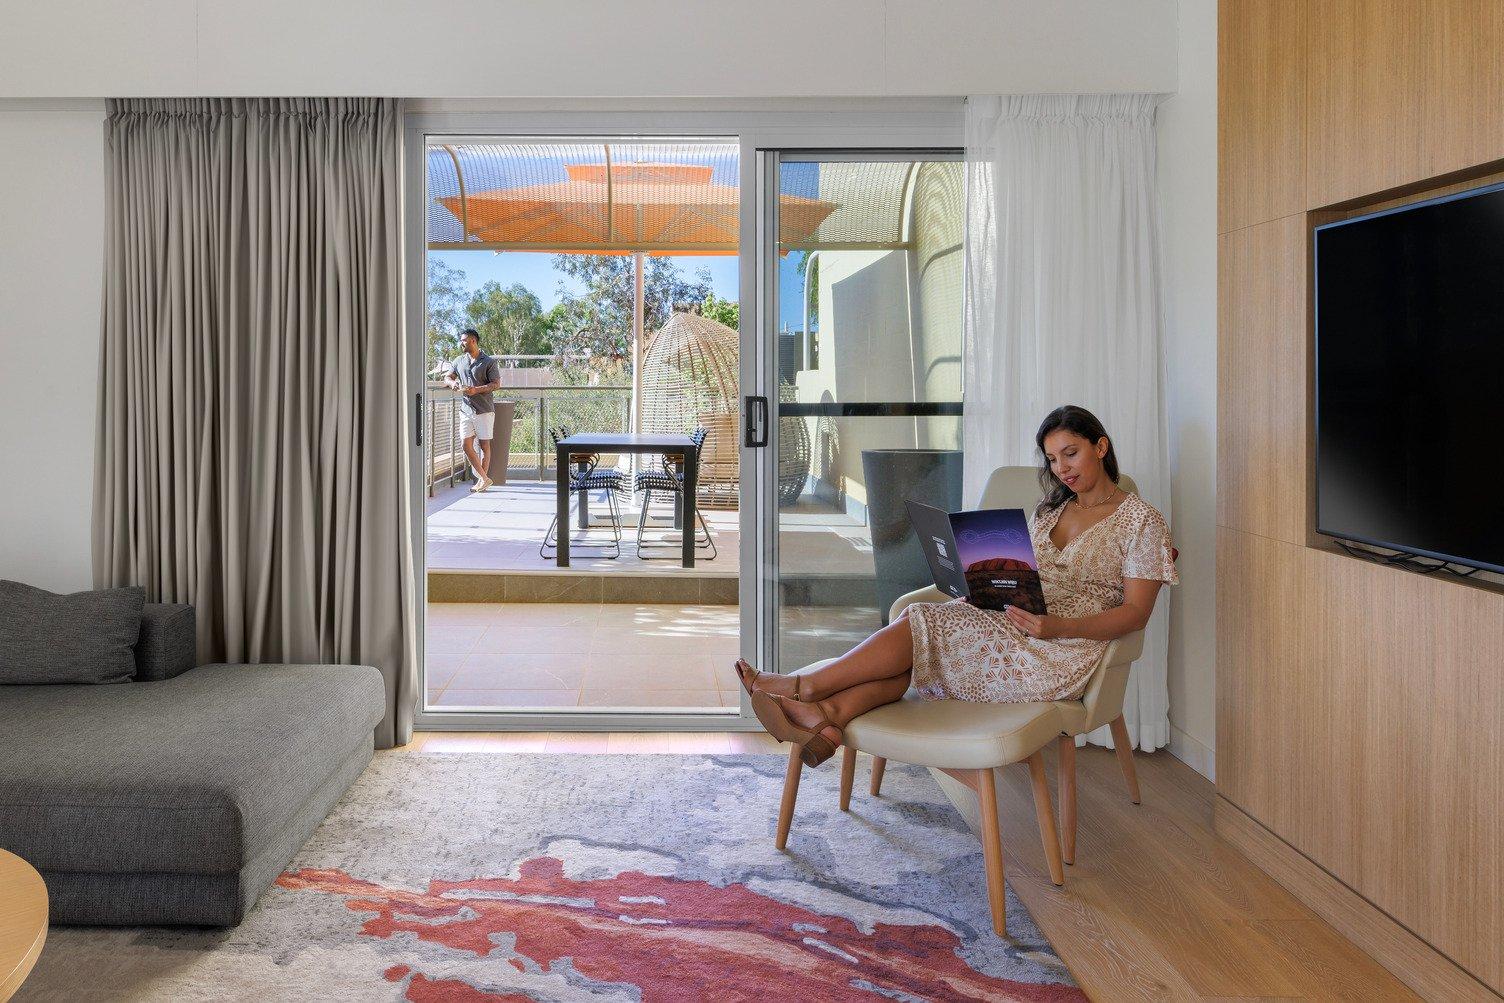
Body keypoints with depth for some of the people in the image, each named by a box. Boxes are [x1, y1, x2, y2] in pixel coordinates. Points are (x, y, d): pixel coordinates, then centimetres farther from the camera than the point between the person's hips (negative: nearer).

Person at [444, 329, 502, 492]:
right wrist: (452, 383, -5)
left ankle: (482, 479, 13)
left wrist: (477, 390, -21)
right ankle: (484, 478, 6)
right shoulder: (459, 361, 14)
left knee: (484, 445, 2)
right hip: (466, 409, 5)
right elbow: (447, 377, 19)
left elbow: (496, 384, -8)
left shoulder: (489, 362, -3)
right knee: (466, 444, -2)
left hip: (484, 409, -5)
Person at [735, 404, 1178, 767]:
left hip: (1066, 651, -6)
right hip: (1016, 626, 6)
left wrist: (1055, 627, -22)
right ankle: (830, 713, -43)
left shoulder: (1141, 520, 0)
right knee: (921, 627, -24)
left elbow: (1136, 613, -7)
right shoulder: (1050, 510, 21)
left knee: (923, 623, -22)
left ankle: (802, 686, -19)